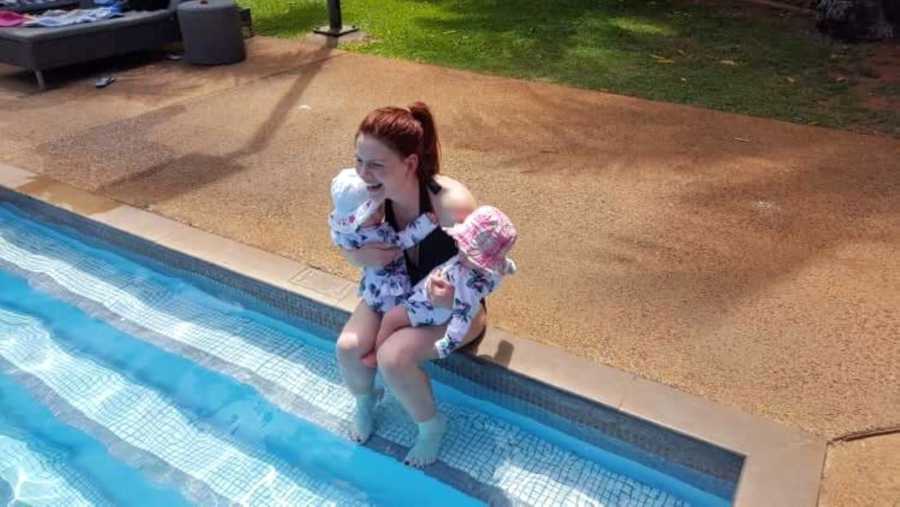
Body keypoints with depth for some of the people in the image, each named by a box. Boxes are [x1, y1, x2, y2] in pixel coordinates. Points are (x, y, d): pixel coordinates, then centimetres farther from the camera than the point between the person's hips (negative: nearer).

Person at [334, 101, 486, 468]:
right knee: (348, 347, -15)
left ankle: (432, 425, 6)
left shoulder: (451, 203, -35)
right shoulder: (373, 195, -18)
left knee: (393, 357, -26)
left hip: (456, 305, -5)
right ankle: (364, 401, 22)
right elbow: (351, 247, -2)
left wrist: (453, 296, -45)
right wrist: (362, 255, -26)